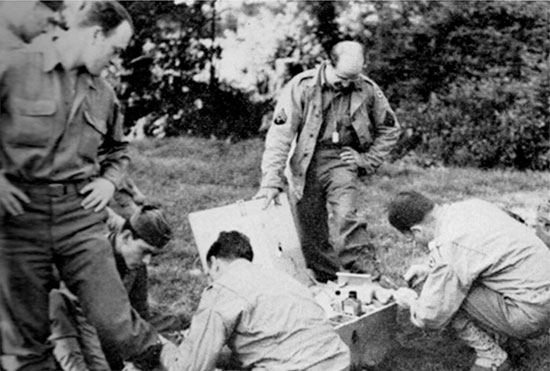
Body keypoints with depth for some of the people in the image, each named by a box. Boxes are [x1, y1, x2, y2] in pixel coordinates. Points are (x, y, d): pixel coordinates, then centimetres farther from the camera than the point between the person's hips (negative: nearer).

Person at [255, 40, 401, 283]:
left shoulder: (368, 90, -3)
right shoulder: (302, 86, -11)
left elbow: (389, 130, 13)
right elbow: (280, 135, -14)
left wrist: (368, 160, 3)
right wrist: (271, 181, -21)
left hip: (342, 160, 0)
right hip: (306, 162, 0)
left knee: (346, 215, -22)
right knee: (309, 230, 3)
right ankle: (326, 285, 18)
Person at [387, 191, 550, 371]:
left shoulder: (446, 248, -22)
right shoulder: (472, 206, 3)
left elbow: (430, 318, -13)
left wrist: (411, 300, 9)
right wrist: (429, 270, 21)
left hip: (529, 316, -9)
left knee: (448, 296, -8)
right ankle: (507, 341, 19)